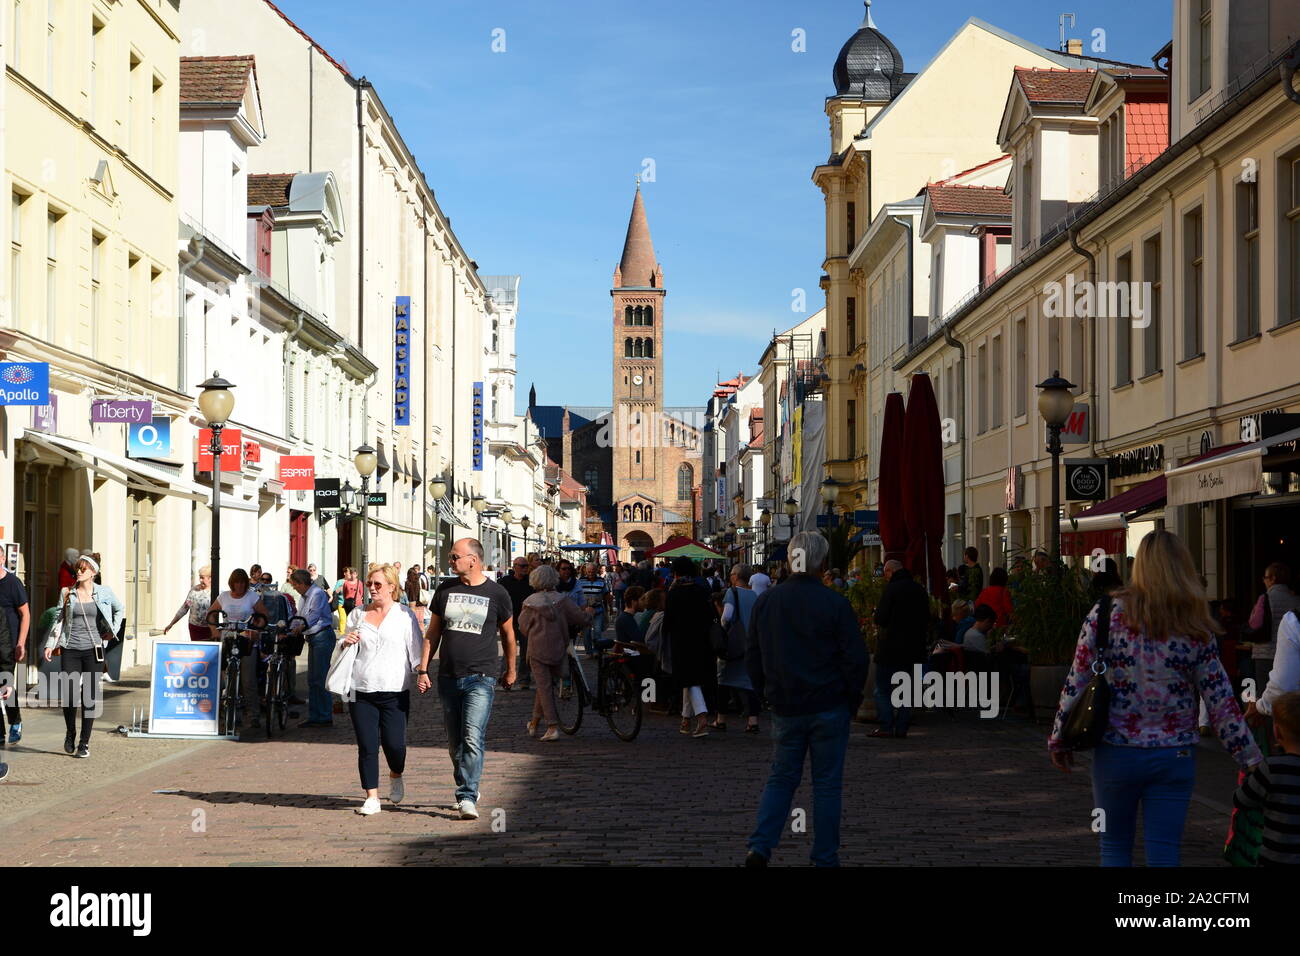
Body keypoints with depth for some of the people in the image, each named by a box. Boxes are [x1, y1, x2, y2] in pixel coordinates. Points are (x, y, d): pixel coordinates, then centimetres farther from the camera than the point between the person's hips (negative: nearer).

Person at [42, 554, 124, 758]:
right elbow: (57, 619, 6)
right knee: (69, 695, -5)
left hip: (93, 650, 0)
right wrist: (50, 644, -3)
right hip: (70, 650, 0)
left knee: (89, 696, -2)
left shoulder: (104, 592, 4)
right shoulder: (67, 594, 4)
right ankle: (70, 733, 21)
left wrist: (112, 631, 12)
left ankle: (84, 742, 6)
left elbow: (119, 609, 21)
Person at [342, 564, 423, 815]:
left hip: (395, 692, -2)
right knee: (367, 746, -2)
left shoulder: (405, 615, 6)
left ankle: (396, 776, 25)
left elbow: (416, 651, 6)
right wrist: (345, 642, 0)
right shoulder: (357, 614, 14)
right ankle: (371, 798, 6)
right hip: (361, 691, 2)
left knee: (394, 744, -7)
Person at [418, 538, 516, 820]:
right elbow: (433, 632, 14)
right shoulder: (445, 591, 8)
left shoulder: (496, 593, 0)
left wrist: (510, 670, 19)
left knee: (472, 739, -16)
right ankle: (468, 790, 26)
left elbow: (508, 633, 12)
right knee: (455, 743, 10)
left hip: (480, 677, -4)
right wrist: (423, 669, 7)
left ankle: (467, 797, -17)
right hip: (448, 677, 4)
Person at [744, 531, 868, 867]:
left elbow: (752, 655, 9)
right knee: (827, 784, 6)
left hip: (785, 709, 3)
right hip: (829, 707, -3)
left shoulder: (766, 601, 1)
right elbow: (856, 658, -9)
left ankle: (759, 847, -1)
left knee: (781, 778, 14)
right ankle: (825, 858, 9)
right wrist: (852, 698, 4)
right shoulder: (835, 604, -11)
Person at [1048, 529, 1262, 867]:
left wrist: (1059, 739, 7)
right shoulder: (1196, 630, -4)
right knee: (1164, 854, 5)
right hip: (1175, 755, 1)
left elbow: (1076, 684, -5)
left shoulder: (1106, 614, -7)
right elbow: (1221, 702, -2)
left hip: (1116, 753, 0)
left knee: (1115, 848, 15)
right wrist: (1252, 759, 7)